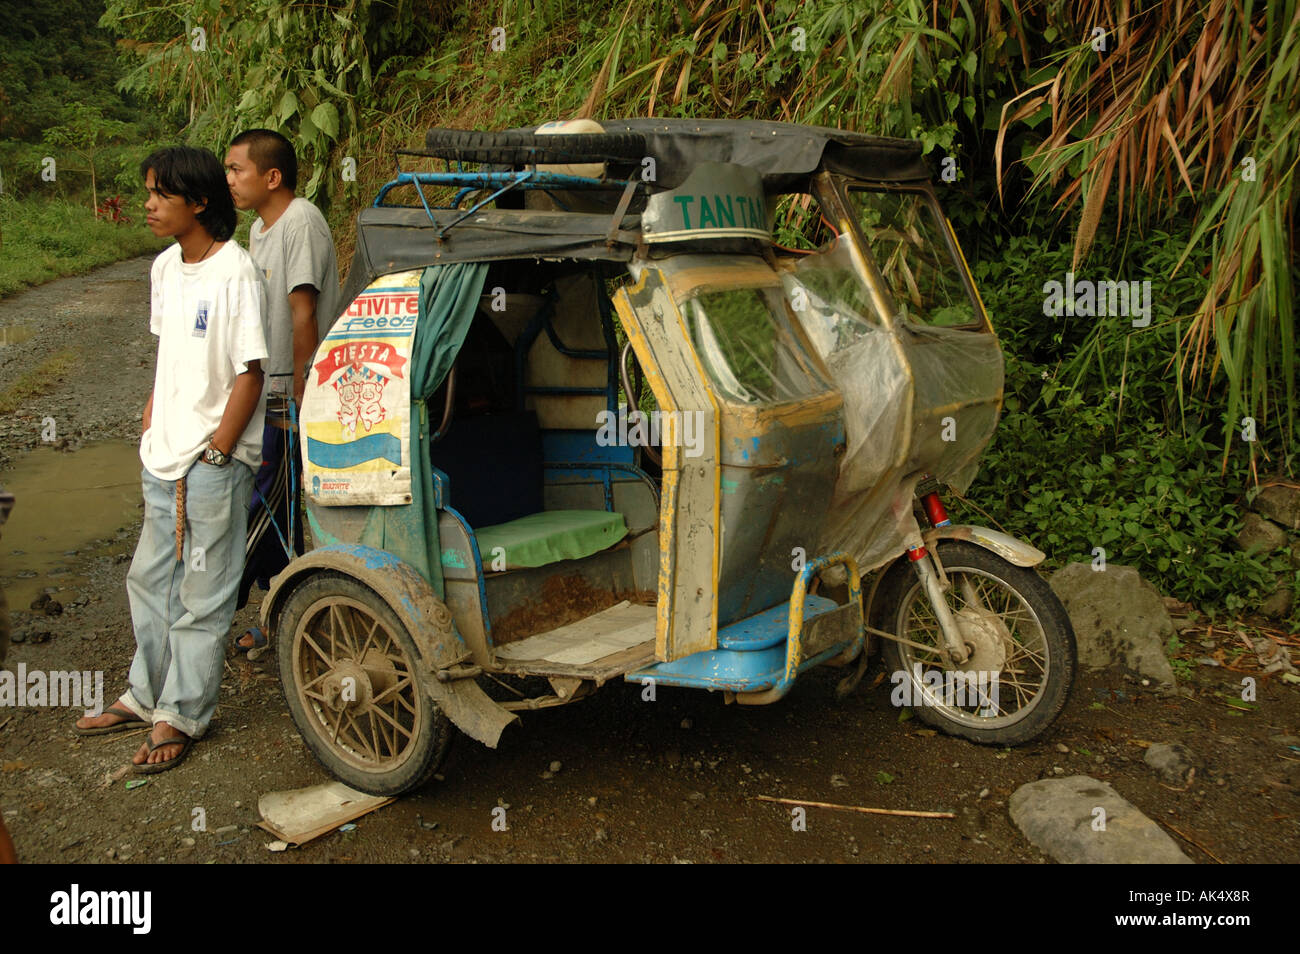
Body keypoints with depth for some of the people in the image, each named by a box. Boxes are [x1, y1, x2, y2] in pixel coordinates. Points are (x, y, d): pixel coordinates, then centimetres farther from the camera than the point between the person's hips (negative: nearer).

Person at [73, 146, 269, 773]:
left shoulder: (234, 272, -15)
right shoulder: (165, 267, 9)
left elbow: (249, 375, -16)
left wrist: (212, 459, -15)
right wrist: (151, 430, 13)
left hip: (214, 461, -8)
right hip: (165, 457, 8)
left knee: (202, 596, 3)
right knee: (149, 579, 18)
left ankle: (182, 716, 16)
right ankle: (145, 696, 34)